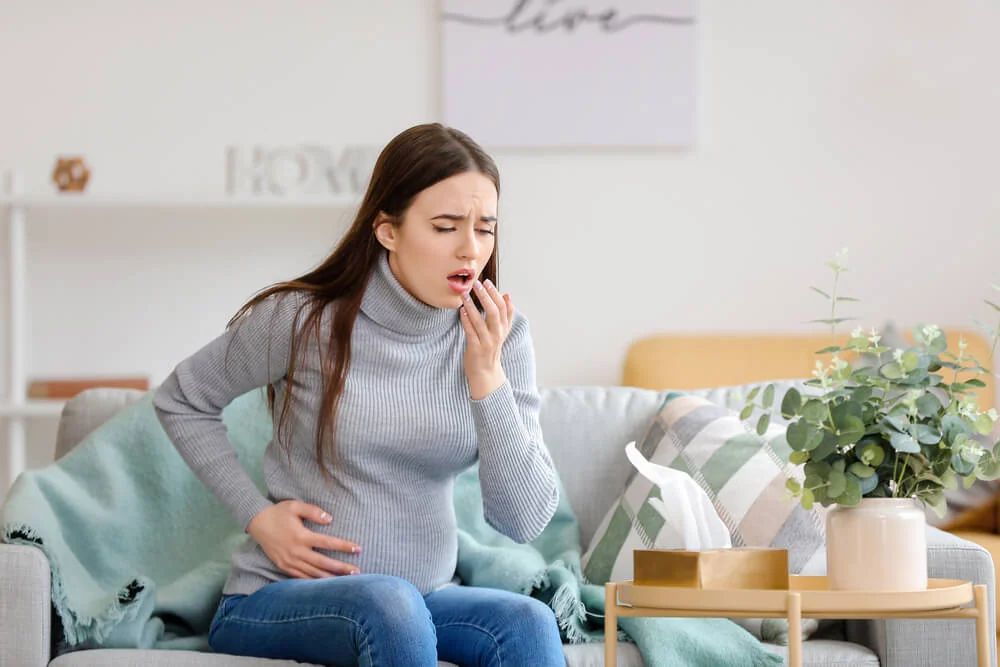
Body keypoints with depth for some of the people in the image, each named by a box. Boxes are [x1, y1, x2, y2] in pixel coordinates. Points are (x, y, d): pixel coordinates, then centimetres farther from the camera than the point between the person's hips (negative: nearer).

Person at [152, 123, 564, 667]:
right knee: (389, 602, -37)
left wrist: (486, 379, -20)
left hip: (425, 594, 3)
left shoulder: (499, 337, -1)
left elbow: (524, 520, -8)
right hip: (277, 600, -3)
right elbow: (179, 401, 7)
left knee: (528, 622, -30)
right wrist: (258, 516, -4)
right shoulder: (304, 320, -9)